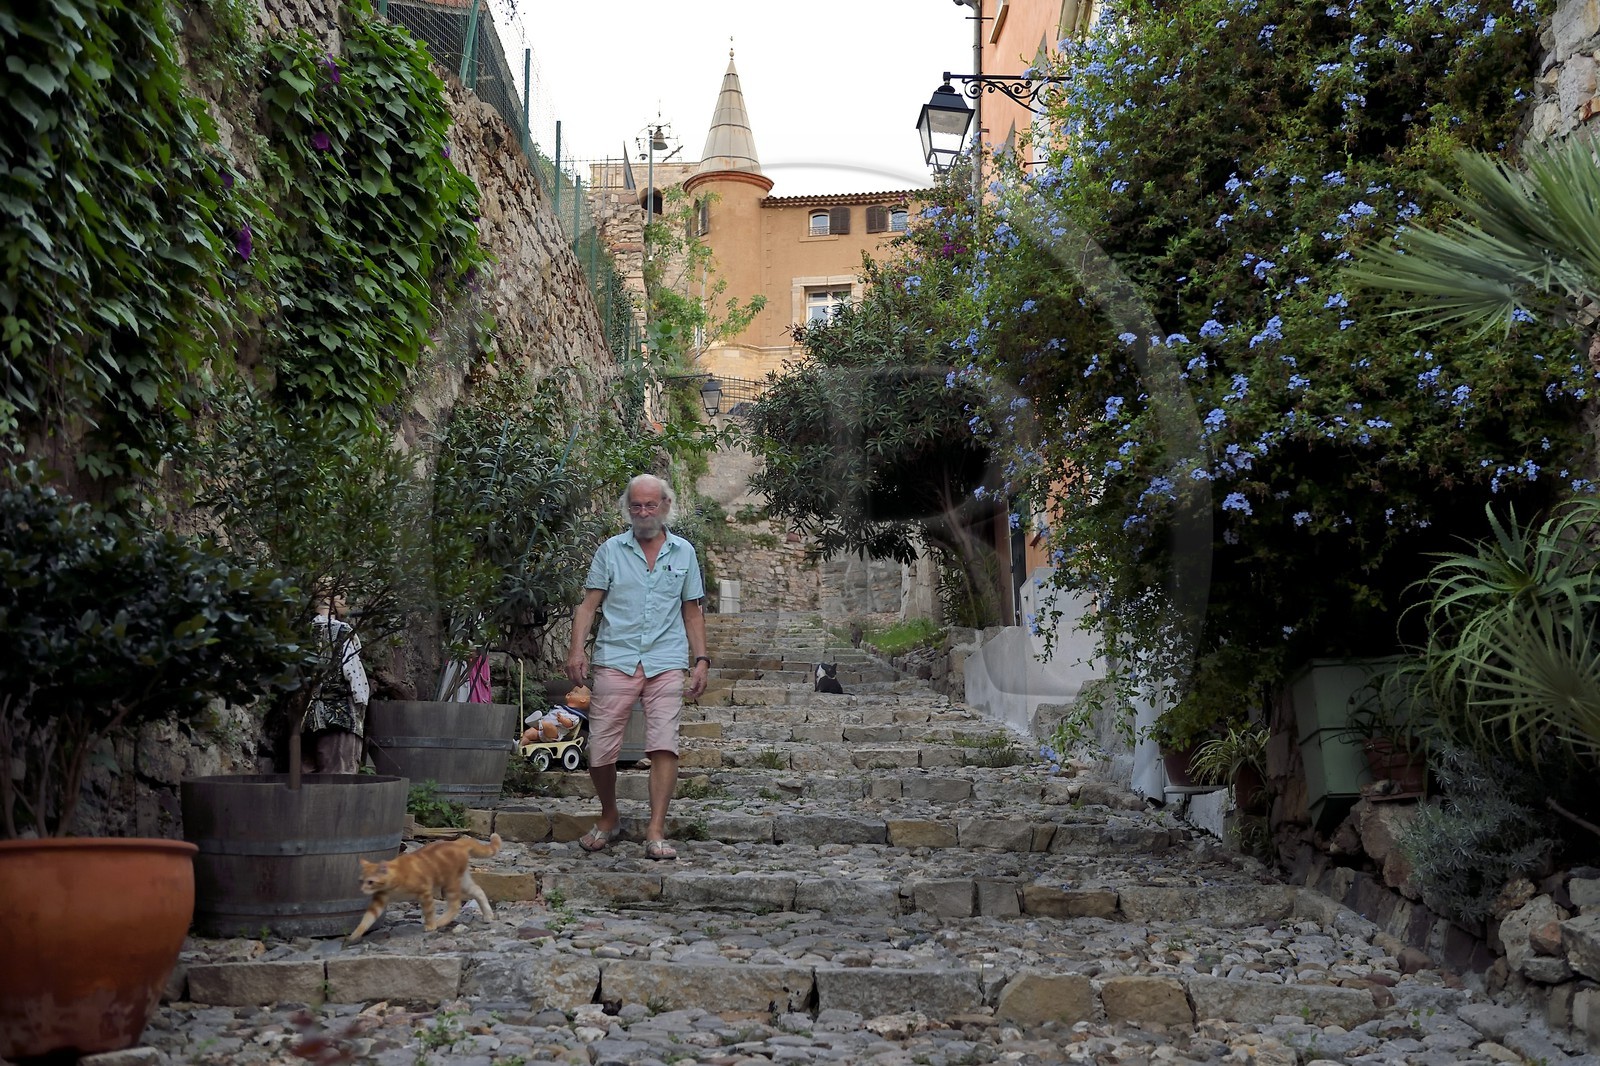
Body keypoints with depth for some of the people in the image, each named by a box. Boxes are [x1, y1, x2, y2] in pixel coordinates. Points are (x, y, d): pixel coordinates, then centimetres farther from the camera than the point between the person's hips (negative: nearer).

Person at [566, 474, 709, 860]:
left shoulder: (684, 552, 13)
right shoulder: (611, 550, 9)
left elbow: (692, 612, 16)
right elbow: (589, 604, 5)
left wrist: (701, 660, 7)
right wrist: (577, 648, -9)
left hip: (666, 662, 0)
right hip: (615, 660, 0)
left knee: (664, 745, -13)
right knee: (599, 751, -1)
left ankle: (656, 832, -11)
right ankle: (609, 818, 23)